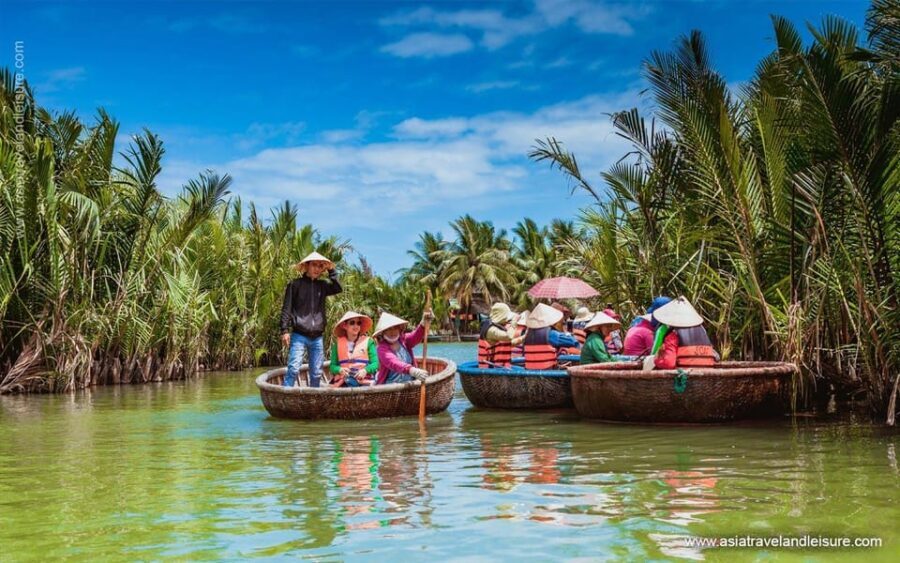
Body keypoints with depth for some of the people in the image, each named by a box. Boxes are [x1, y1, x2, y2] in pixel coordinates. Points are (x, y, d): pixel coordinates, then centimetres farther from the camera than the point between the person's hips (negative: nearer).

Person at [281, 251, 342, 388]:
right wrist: (285, 330, -10)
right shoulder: (295, 284, 0)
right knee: (293, 369, -14)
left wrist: (331, 270, -3)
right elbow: (286, 309, -2)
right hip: (299, 336, -4)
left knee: (316, 374, 7)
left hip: (317, 338, 4)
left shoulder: (322, 285, 11)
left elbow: (338, 288, -8)